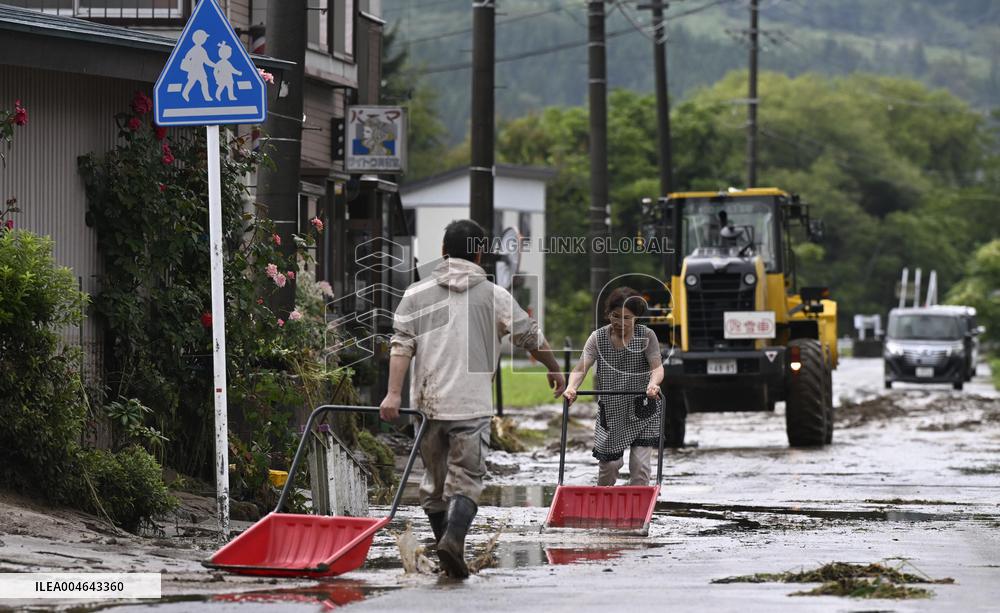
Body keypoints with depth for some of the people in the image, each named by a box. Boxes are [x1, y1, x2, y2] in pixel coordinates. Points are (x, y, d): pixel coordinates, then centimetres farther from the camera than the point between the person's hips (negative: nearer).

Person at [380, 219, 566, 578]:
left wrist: (393, 393, -8)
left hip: (426, 403, 3)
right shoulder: (494, 296, 3)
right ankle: (454, 539, -25)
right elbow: (531, 339, 12)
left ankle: (448, 556, 19)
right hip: (471, 405, -3)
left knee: (434, 481, 14)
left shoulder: (416, 294, 7)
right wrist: (555, 371, 28)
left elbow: (401, 345, -3)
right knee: (466, 479, -2)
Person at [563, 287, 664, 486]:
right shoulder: (598, 337, -5)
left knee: (640, 465, -9)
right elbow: (581, 367, -15)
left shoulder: (646, 336, -8)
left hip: (642, 412, -1)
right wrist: (571, 387, -37)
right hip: (610, 411, 1)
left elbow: (657, 366, -20)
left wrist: (653, 383, -44)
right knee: (608, 464, 2)